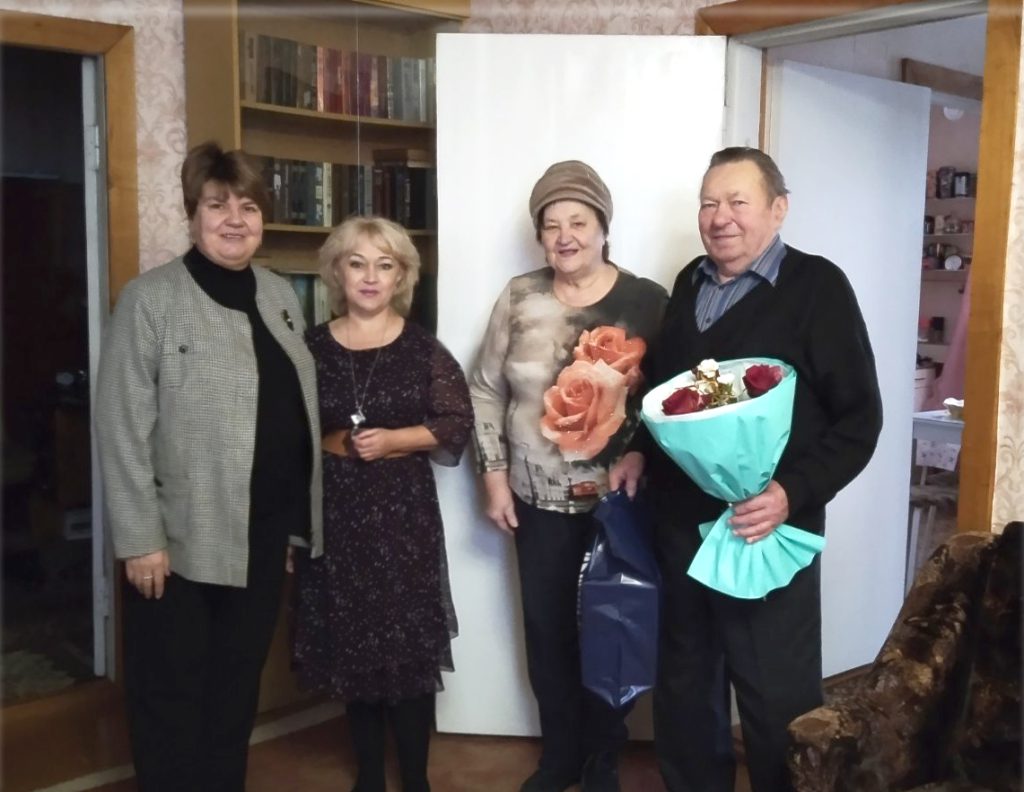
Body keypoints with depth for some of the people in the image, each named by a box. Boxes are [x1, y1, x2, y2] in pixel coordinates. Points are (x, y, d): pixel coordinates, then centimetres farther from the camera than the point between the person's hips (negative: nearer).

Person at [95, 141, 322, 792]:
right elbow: (123, 428, -12)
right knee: (173, 694, 9)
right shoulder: (151, 299, -9)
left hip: (264, 533, 5)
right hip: (182, 537, -5)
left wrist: (296, 518, 13)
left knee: (239, 685, 18)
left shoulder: (282, 296, 9)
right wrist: (140, 538, -15)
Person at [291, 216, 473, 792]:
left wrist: (393, 439, -14)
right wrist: (332, 445, -5)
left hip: (404, 512, -2)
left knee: (409, 643, 0)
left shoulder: (423, 348, -1)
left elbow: (457, 423, -3)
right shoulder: (312, 346, 4)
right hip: (333, 511, 2)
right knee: (349, 643, 10)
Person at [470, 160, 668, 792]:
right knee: (548, 631, 12)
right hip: (540, 500, 2)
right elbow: (486, 389, 5)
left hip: (619, 501, -2)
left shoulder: (648, 301, -7)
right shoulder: (519, 298, -1)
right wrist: (494, 474, 1)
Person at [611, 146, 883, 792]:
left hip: (766, 530, -6)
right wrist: (640, 450, 9)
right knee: (680, 681, 19)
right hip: (680, 521, 6)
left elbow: (860, 417, -11)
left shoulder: (818, 287, -8)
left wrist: (793, 492, -22)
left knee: (777, 698, 5)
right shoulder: (691, 283, 11)